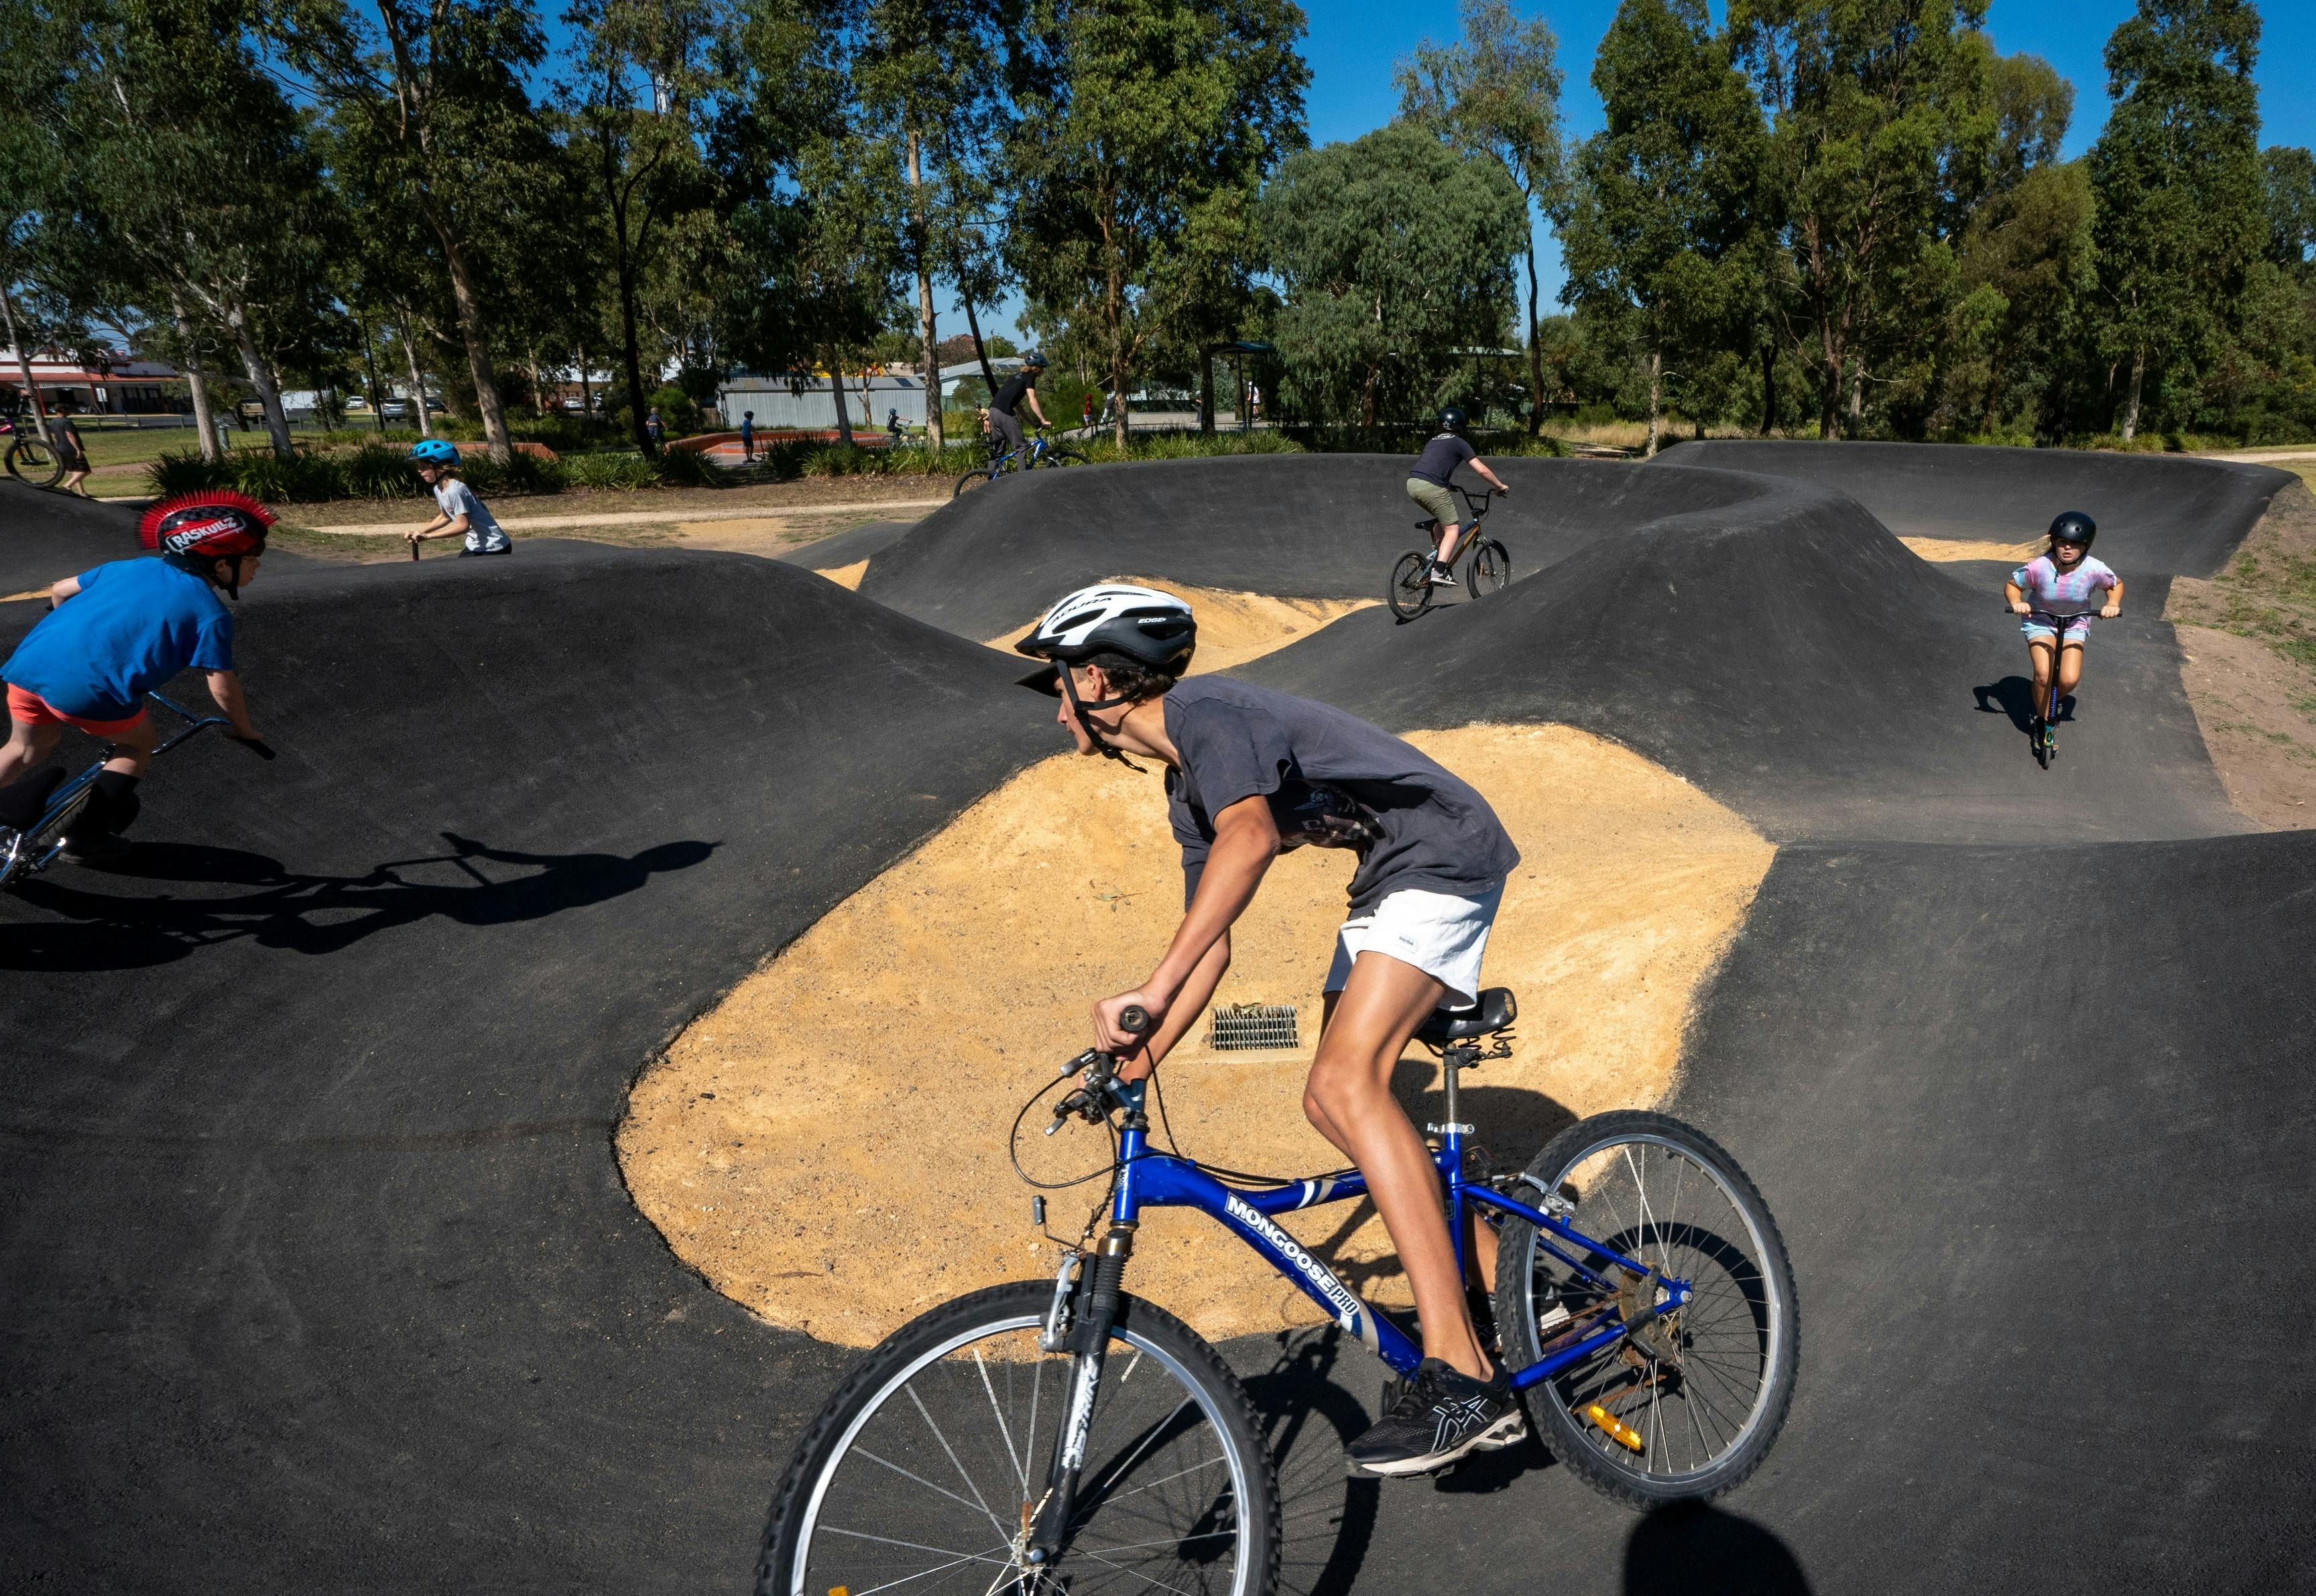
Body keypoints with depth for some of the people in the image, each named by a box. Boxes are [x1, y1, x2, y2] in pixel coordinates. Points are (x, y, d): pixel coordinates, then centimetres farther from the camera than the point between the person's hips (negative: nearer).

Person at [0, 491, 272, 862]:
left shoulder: (131, 567, 20)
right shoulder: (210, 613, 0)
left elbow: (59, 591, 29)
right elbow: (224, 690, 1)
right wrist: (245, 731, 18)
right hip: (87, 690, -6)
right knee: (141, 743, 22)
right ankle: (87, 839, 23)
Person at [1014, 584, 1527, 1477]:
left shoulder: (1207, 714, -16)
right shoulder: (1185, 790, 14)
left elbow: (1248, 838, -36)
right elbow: (1211, 940, 17)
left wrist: (1151, 992, -42)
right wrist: (1140, 1059, 9)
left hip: (1445, 856, -10)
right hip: (1387, 885, 10)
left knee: (1346, 1084, -23)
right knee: (1335, 1100, 6)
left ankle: (1461, 1375, -20)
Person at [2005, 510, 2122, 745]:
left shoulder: (2095, 570, -22)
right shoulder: (2039, 567, -26)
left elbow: (2116, 585, 1)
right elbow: (2011, 586, -9)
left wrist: (2113, 605, -18)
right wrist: (2017, 603, -28)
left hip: (2074, 625, 1)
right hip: (2040, 621, -1)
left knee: (2069, 680, -14)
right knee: (2043, 674, -22)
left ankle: (2053, 702, 23)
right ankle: (2041, 718, 5)